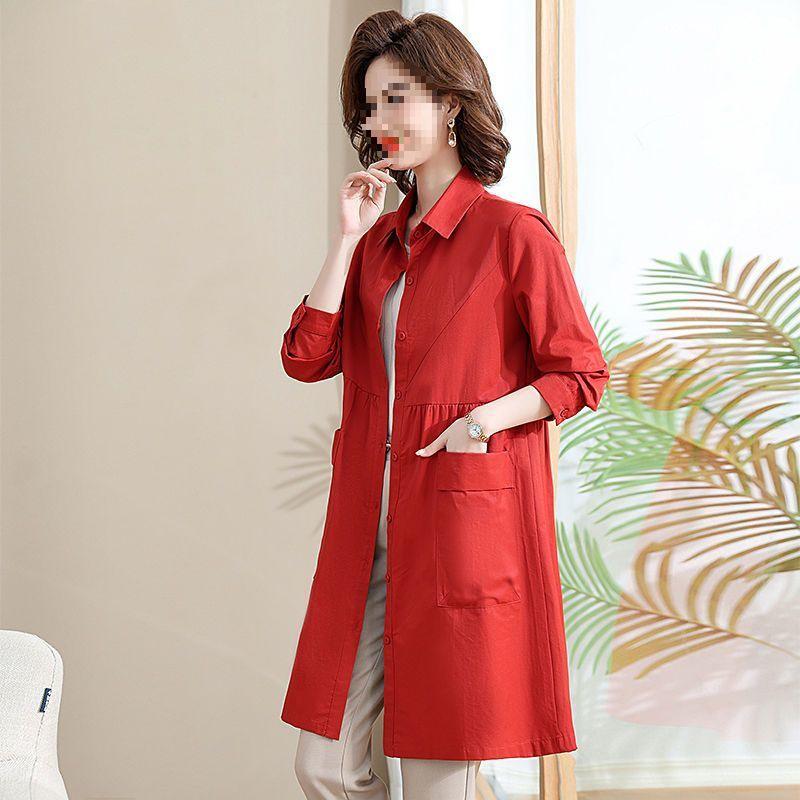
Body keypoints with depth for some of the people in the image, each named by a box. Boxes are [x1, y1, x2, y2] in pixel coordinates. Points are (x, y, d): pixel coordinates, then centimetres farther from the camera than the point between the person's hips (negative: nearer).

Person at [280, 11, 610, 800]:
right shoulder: (379, 238, 14)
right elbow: (306, 357, 2)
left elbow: (581, 375, -3)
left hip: (466, 526, -6)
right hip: (368, 529, 6)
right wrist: (348, 236, -2)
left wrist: (482, 420, -16)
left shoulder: (514, 234, -5)